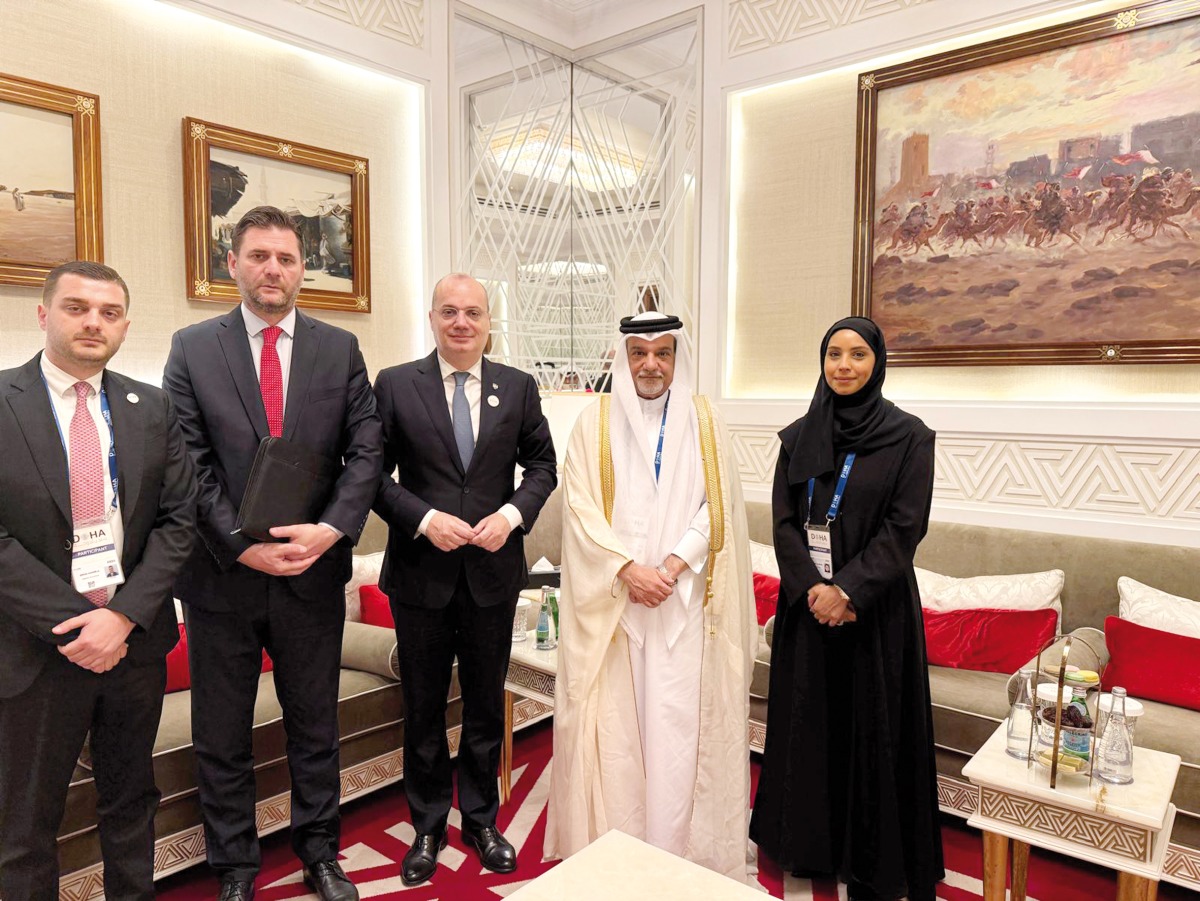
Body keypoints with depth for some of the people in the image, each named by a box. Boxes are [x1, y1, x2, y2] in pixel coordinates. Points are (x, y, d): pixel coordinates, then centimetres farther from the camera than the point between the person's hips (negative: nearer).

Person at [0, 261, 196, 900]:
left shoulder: (152, 408, 3)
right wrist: (71, 626, -16)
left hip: (135, 639, 3)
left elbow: (177, 519, -1)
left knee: (131, 801, 20)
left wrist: (124, 615, -12)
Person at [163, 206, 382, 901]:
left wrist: (332, 528, -16)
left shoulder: (341, 348, 3)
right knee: (222, 738, 14)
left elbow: (366, 449, -2)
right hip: (223, 575, 0)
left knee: (316, 726, 16)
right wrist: (241, 546, -15)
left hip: (314, 571, 1)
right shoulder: (192, 349, 0)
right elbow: (190, 465, -6)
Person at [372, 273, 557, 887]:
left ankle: (482, 819, 36)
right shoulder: (394, 385, -3)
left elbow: (542, 465, 6)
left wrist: (513, 514, -11)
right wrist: (424, 519, -16)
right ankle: (428, 827, 35)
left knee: (487, 704, 16)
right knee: (422, 709, 14)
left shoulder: (518, 387, 2)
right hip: (421, 574, -1)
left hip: (493, 571, 2)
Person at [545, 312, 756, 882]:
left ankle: (677, 846, 19)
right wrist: (629, 569, -13)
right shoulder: (595, 422, 3)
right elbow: (580, 507, -3)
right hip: (611, 598, 0)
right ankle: (614, 841, 21)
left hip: (684, 599, 1)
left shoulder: (703, 421, 5)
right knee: (614, 716, 5)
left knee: (679, 719, 3)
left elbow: (716, 506, 0)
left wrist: (671, 567, -12)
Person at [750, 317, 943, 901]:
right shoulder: (799, 437, 5)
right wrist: (811, 585, -12)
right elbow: (784, 521, 2)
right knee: (807, 719, 12)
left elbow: (904, 528, -10)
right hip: (807, 599, 3)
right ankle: (808, 842, 30)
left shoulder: (908, 436, -5)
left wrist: (849, 588, -18)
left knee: (873, 726, 6)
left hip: (876, 605, -3)